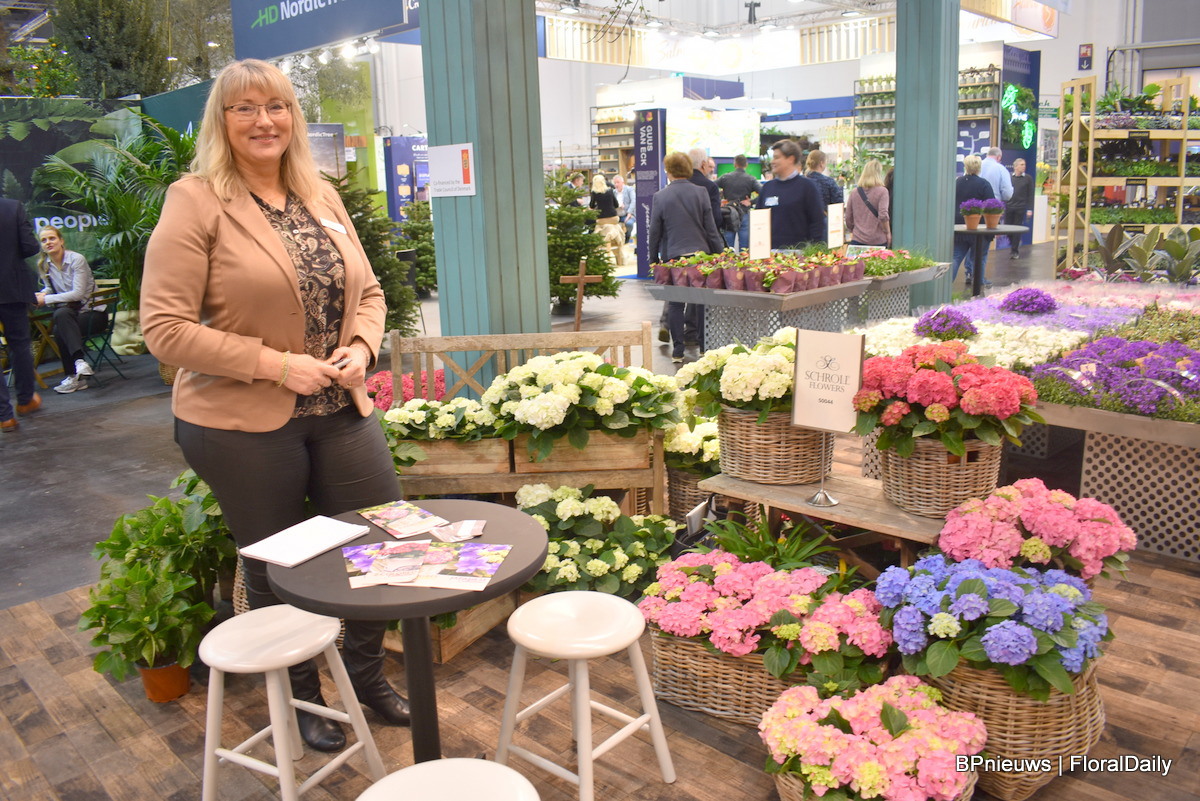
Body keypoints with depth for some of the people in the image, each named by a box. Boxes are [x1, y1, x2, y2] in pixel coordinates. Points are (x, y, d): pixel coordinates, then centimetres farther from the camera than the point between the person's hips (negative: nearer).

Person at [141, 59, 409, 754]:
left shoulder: (323, 196, 9)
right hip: (245, 424, -5)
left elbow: (368, 293, 14)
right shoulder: (195, 202, -9)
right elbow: (166, 327, -14)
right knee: (279, 572, 11)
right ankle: (302, 700, 36)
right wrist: (277, 364, -19)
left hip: (342, 410, 6)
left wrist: (360, 347, -6)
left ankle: (368, 673, 38)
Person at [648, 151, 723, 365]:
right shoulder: (701, 193, -1)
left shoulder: (660, 196, -4)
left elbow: (655, 231, 1)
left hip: (673, 256, -1)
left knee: (675, 304, 5)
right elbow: (711, 228, 1)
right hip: (700, 253, 1)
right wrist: (719, 252, 10)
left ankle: (677, 351, 6)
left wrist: (653, 258, 12)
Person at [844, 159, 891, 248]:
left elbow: (848, 218, 10)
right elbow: (883, 216, -13)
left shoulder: (854, 193, 6)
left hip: (857, 240, 3)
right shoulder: (882, 191, -5)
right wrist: (888, 233, 0)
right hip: (878, 241, -3)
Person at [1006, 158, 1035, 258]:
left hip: (1020, 208, -1)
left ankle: (1014, 250, 8)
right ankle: (1013, 245, 26)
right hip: (1008, 207, 1)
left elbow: (1030, 195, 1)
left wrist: (1030, 209, -5)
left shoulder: (1028, 178, 3)